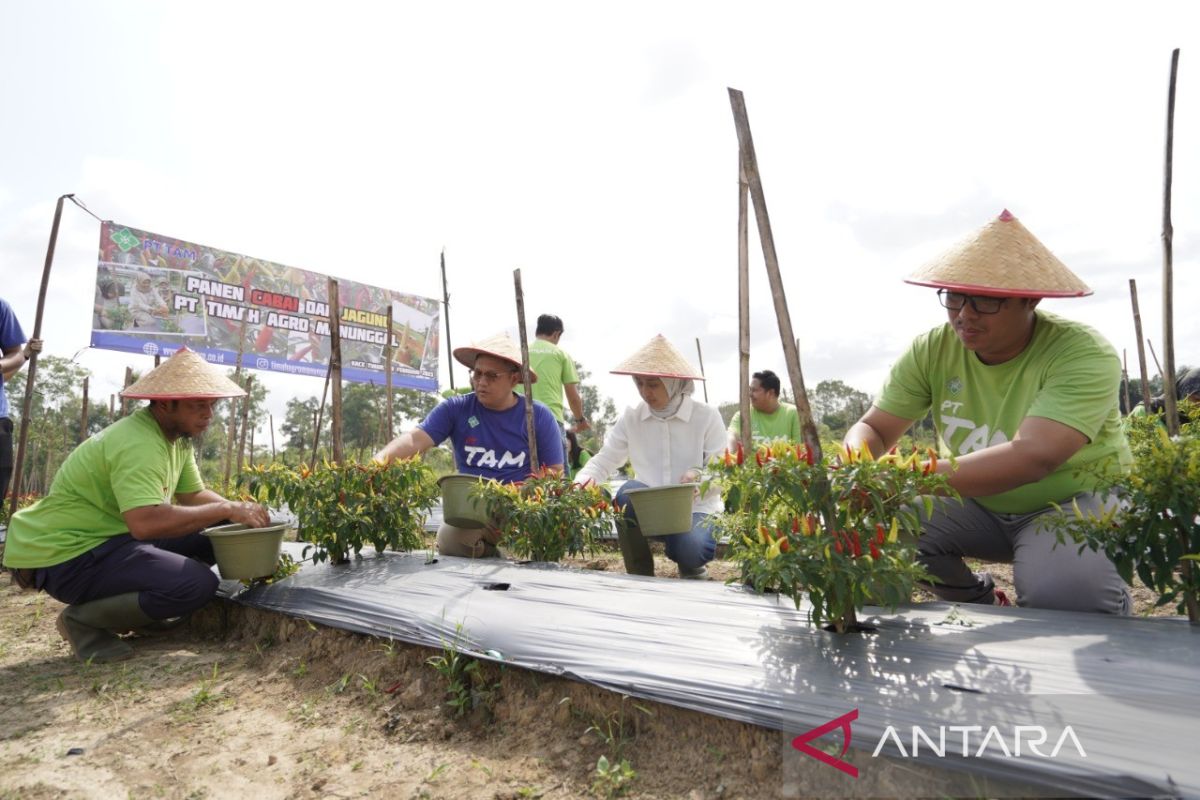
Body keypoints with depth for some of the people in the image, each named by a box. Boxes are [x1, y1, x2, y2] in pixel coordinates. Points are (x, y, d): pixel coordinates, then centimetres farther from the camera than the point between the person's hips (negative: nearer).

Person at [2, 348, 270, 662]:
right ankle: (84, 619, -5)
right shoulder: (138, 445, -27)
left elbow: (193, 495, 9)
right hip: (66, 555, -10)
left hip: (109, 537, 10)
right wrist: (227, 510, -32)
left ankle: (136, 607, 12)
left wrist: (240, 510, -10)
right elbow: (145, 523, -40)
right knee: (197, 583, -25)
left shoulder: (178, 436, 4)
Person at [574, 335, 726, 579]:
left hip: (697, 508, -2)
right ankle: (641, 575, -9)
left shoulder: (707, 416, -7)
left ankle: (691, 567, 9)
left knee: (691, 549, -34)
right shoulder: (631, 418, 0)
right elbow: (604, 460, -2)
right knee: (628, 493, -31)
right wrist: (581, 482, -23)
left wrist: (700, 476, -30)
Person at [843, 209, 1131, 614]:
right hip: (979, 502, 4)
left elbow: (1033, 458, -39)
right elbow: (872, 428, -10)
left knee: (1061, 590, -33)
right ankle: (980, 605, 9)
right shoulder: (932, 350, -12)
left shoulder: (1084, 354, -24)